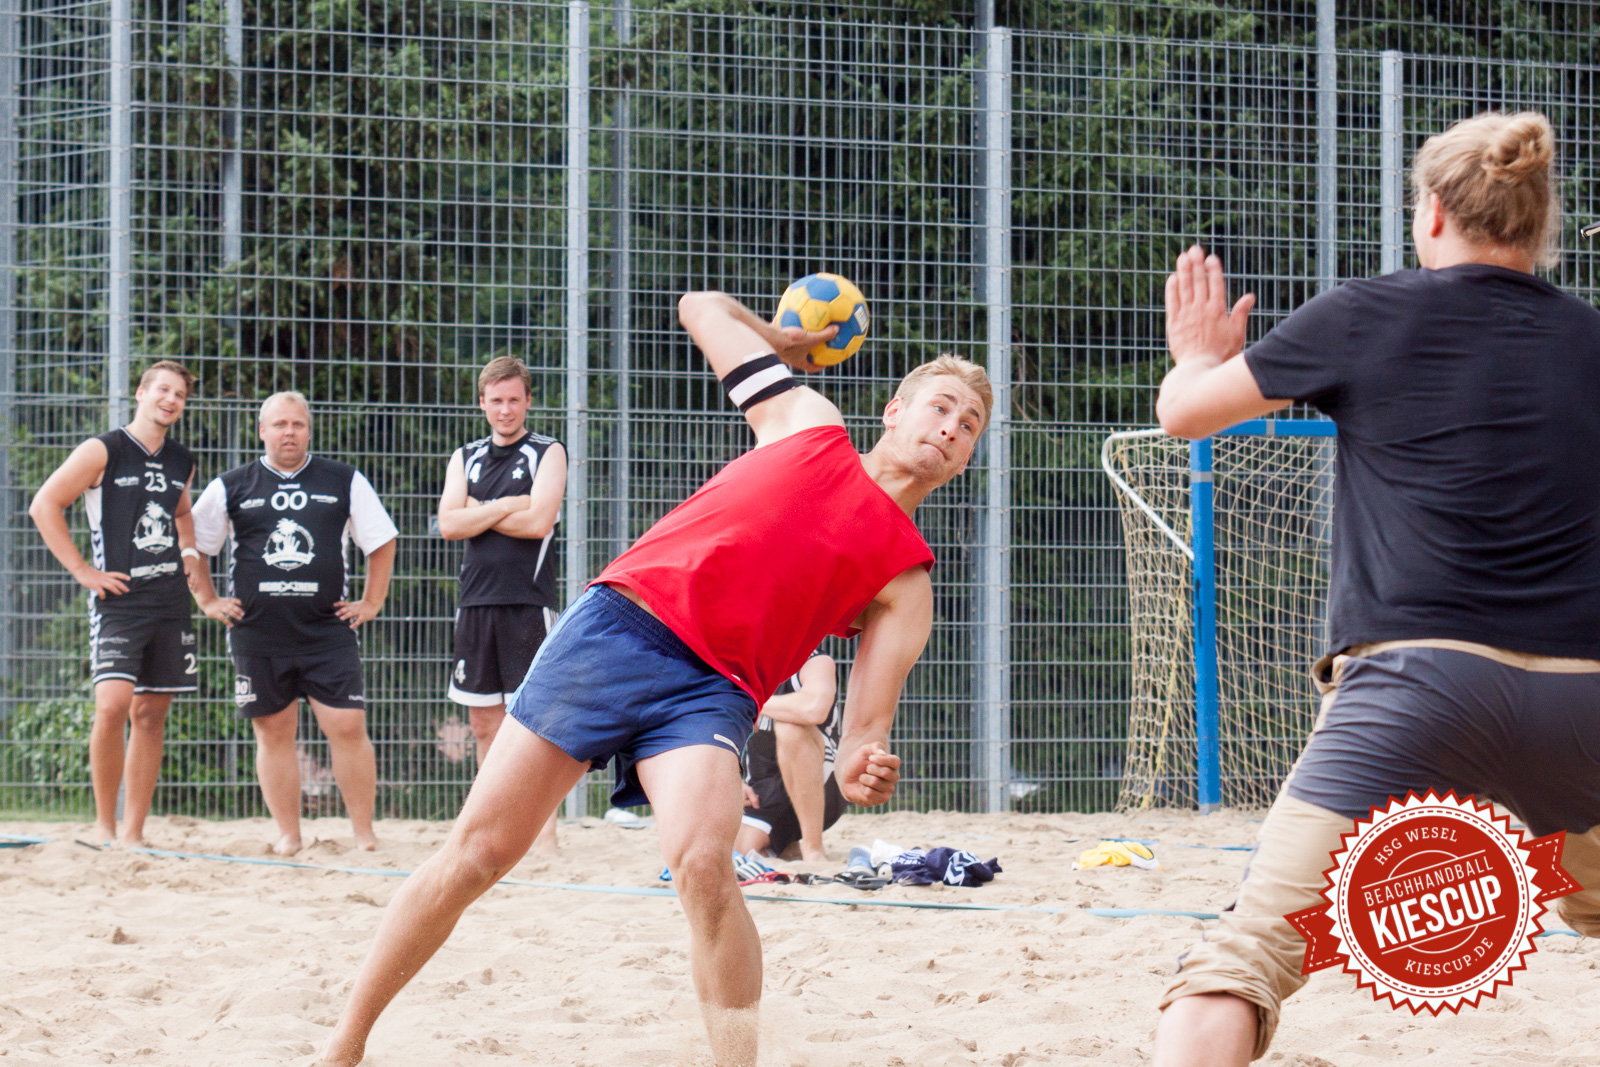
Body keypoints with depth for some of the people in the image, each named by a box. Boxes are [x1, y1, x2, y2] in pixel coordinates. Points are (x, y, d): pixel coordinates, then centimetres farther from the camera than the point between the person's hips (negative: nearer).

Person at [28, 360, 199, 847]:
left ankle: (133, 833, 11)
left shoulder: (182, 463, 14)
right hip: (117, 598, -6)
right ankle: (103, 824, -7)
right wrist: (83, 571, -9)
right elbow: (44, 505, -7)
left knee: (150, 714, 5)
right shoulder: (103, 452, -5)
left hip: (170, 600, 6)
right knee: (112, 704, -20)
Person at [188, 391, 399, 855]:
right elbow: (190, 546, 15)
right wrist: (208, 601, 8)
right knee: (274, 732, 4)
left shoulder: (344, 482, 6)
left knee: (348, 727, -9)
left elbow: (382, 542, 14)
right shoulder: (230, 488, 6)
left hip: (328, 629, -1)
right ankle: (288, 836, 13)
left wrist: (371, 603, 8)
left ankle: (365, 834, 0)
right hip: (257, 634, 1)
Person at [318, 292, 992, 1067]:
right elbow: (702, 308, 25)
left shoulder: (906, 577, 9)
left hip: (709, 689, -1)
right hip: (617, 622, 1)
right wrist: (786, 341, 41)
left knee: (703, 865, -30)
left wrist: (857, 770, -21)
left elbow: (864, 734, 1)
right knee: (475, 856, -2)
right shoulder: (805, 421, 14)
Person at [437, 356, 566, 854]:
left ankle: (544, 830, -8)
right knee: (484, 723, 7)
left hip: (528, 602, -5)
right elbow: (449, 524, 2)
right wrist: (507, 507, -7)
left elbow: (539, 521, -12)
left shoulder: (548, 453, 2)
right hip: (476, 601, 5)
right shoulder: (465, 458, 15)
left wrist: (479, 511, -4)